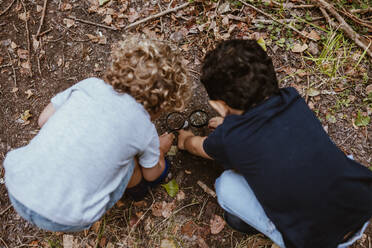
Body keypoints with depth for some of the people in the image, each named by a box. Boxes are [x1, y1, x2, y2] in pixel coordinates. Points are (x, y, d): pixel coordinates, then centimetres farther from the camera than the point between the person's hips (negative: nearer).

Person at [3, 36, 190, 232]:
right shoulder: (145, 129, -3)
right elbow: (152, 174, 17)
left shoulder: (90, 85, 2)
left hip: (16, 188, 4)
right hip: (63, 220, -3)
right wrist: (161, 149, 37)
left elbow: (43, 120, 14)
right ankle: (135, 186, 41)